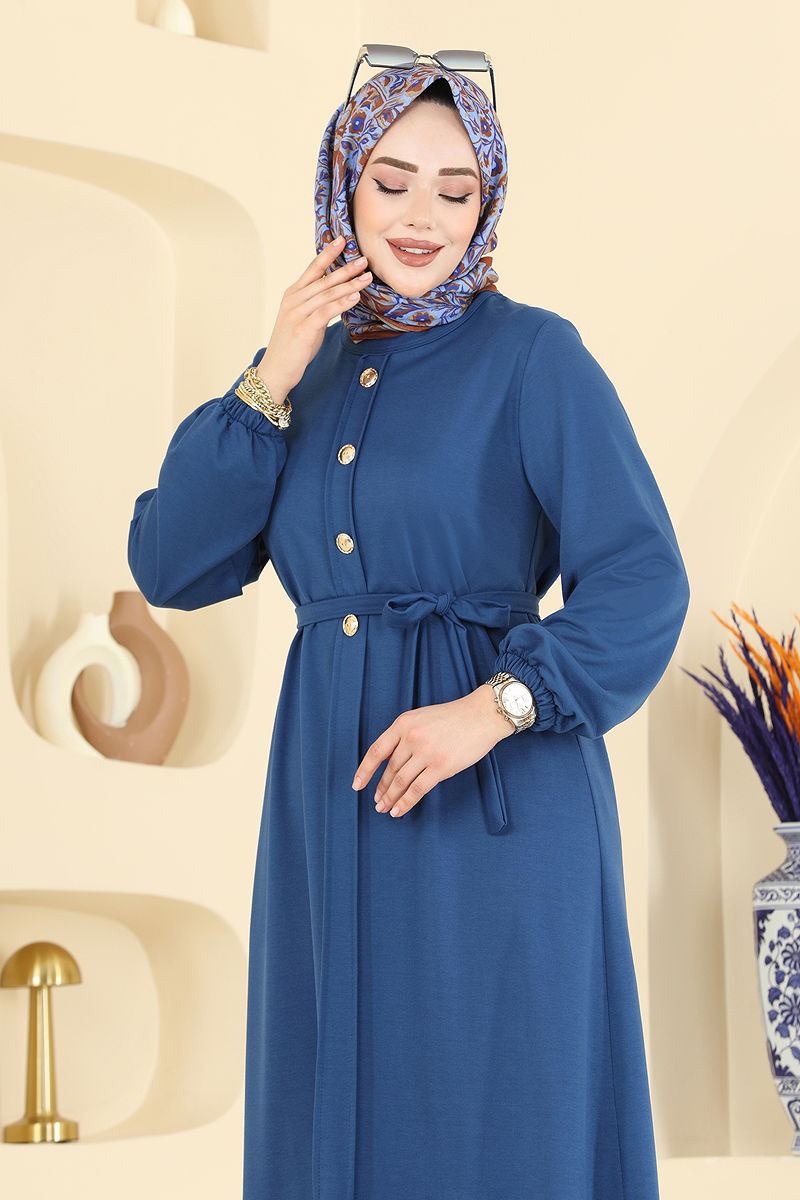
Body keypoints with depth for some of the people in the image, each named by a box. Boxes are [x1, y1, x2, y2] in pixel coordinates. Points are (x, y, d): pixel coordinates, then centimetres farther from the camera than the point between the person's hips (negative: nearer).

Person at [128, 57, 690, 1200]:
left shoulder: (533, 356, -5)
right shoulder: (304, 363, 10)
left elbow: (643, 582, -13)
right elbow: (169, 567, 2)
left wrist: (493, 707, -23)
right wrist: (272, 383, -6)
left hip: (499, 800, -5)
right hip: (333, 795, 5)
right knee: (340, 1107, 12)